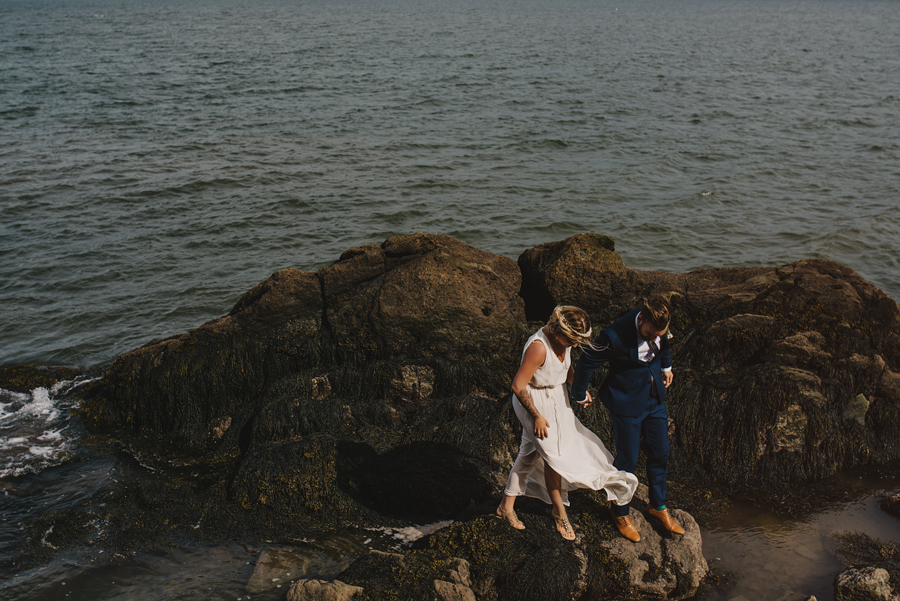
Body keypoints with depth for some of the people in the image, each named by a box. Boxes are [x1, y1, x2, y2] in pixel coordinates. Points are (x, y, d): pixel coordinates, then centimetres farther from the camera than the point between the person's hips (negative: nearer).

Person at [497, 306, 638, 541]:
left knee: (531, 452, 16)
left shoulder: (563, 338, -9)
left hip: (556, 397, 8)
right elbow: (518, 387, -27)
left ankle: (506, 505, 31)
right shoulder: (538, 348, -34)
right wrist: (537, 416, -20)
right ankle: (559, 509, 26)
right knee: (554, 454, 3)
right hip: (535, 402, -8)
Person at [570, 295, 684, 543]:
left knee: (660, 453, 16)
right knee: (627, 460, 6)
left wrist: (666, 366, 25)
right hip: (627, 403, -6)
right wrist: (579, 394, -1)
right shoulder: (615, 336, -32)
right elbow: (587, 362, -16)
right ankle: (620, 513, 30)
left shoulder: (658, 324, -15)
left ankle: (658, 506, 39)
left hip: (655, 398, 6)